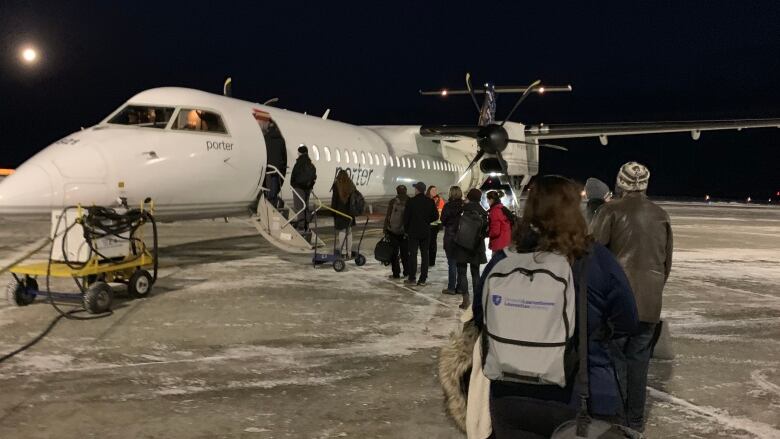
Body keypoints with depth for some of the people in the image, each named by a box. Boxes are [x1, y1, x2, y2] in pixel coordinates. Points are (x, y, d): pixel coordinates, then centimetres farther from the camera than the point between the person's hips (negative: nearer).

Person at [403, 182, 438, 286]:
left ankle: (412, 278, 6)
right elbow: (435, 216, 3)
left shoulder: (411, 201, -10)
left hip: (413, 232, -3)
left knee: (413, 254, 3)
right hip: (426, 232, 3)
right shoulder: (430, 202, 0)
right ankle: (423, 279, 7)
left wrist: (406, 230, 6)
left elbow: (406, 217, -6)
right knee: (425, 254, 7)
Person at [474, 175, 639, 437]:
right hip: (582, 401, -2)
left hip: (512, 398, 2)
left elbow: (480, 317, 5)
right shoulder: (597, 259, -14)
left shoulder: (503, 260, -8)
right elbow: (626, 323, -3)